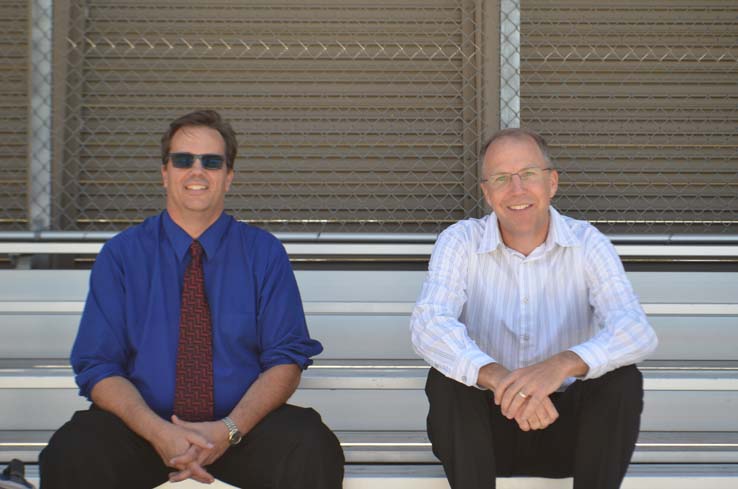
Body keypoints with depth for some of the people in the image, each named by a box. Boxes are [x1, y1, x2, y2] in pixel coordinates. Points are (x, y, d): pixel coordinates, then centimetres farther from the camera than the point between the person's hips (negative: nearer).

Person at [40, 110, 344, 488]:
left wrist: (229, 429, -17)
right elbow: (99, 368, 0)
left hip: (243, 424, 0)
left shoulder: (265, 253, 5)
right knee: (71, 456, -29)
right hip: (144, 425, 1)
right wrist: (159, 432, -19)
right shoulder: (120, 255, 5)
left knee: (314, 452, -30)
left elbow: (286, 359, 1)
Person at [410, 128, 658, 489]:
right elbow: (428, 324, -24)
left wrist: (564, 363, -44)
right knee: (445, 382, -28)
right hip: (488, 423, 0)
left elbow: (637, 330, -22)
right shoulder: (460, 242, -7)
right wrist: (496, 377, -44)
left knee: (622, 381, -25)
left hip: (565, 422, 1)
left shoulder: (587, 243, -7)